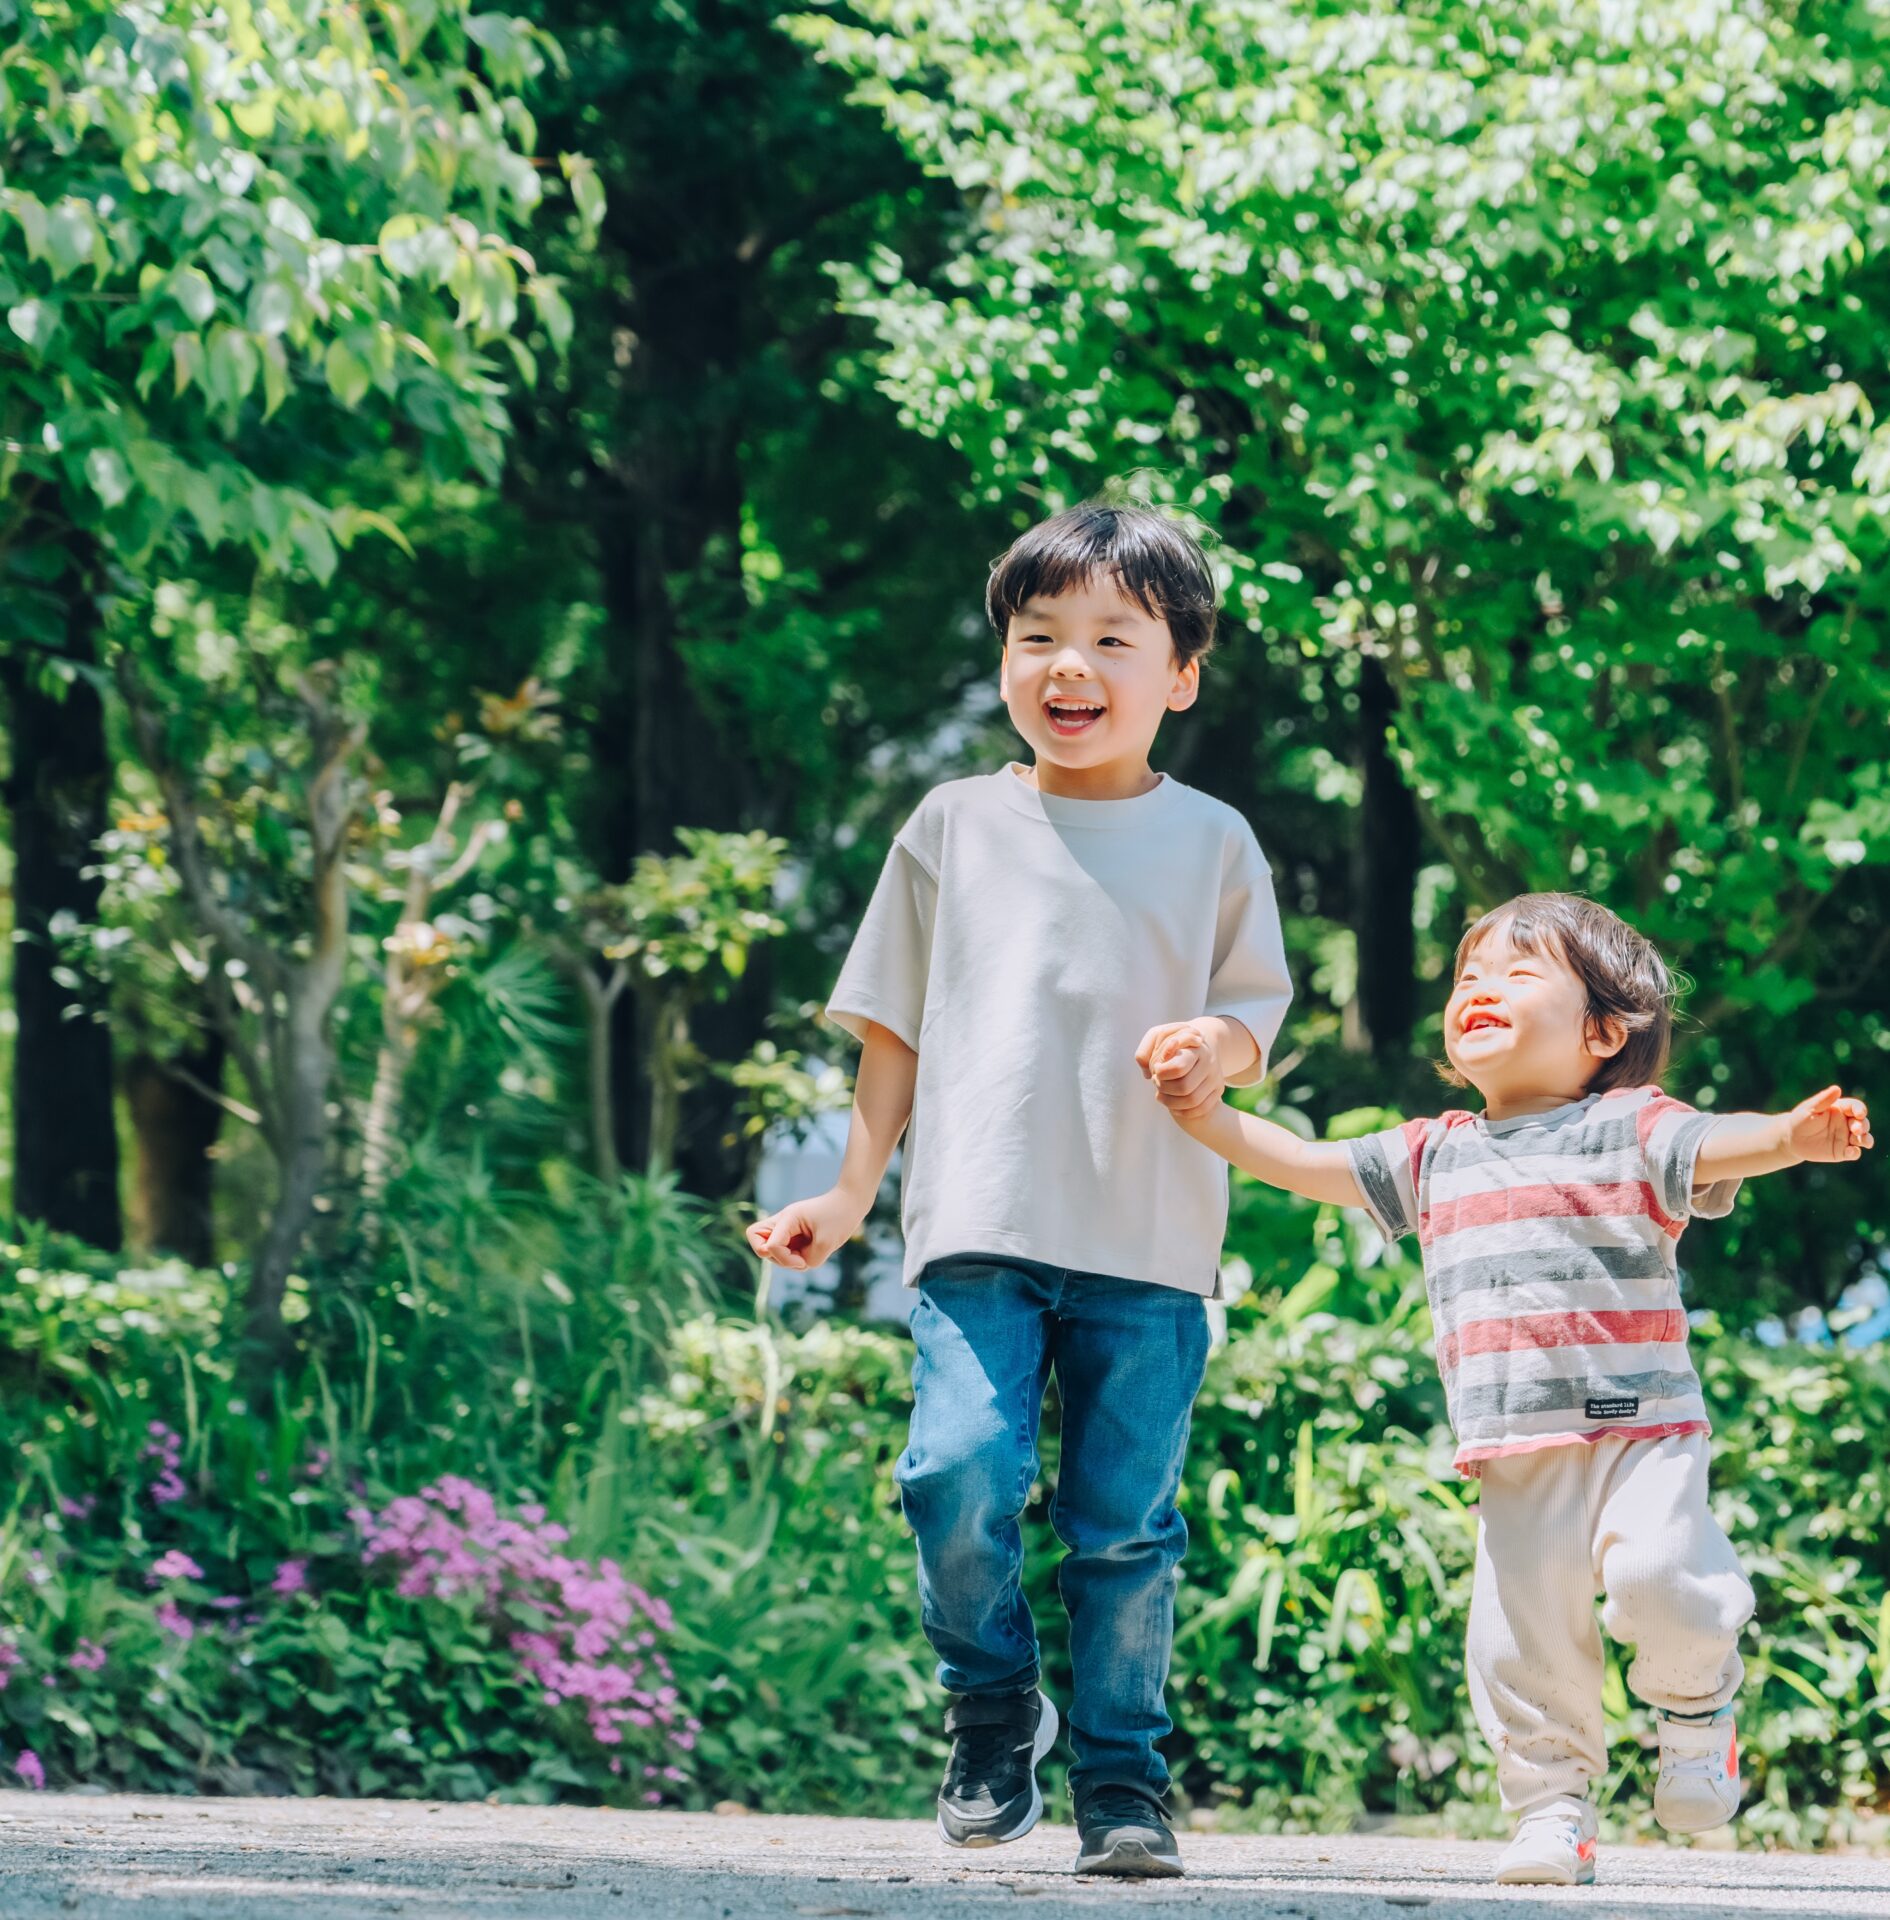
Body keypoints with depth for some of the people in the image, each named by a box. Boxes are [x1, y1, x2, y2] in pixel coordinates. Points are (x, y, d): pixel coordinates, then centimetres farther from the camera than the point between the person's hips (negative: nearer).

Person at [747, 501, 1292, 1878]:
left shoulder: (1210, 841, 9)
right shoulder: (957, 826, 11)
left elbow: (1259, 1012, 13)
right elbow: (896, 1028, 17)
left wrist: (1222, 1045, -11)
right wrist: (852, 1193, 15)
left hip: (1151, 1246, 0)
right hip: (982, 1230, 0)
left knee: (1126, 1521, -1)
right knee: (960, 1475, -17)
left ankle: (1121, 1776, 13)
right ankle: (993, 1714, 6)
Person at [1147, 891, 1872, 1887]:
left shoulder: (1628, 1130, 2)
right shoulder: (1433, 1157, 16)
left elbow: (1721, 1146, -15)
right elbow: (1307, 1164, 21)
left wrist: (1795, 1134, -36)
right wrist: (1207, 1116, 11)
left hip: (1641, 1432, -4)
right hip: (1513, 1458, 4)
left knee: (1656, 1575, -24)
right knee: (1520, 1638, 0)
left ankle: (1694, 1703, 6)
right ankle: (1552, 1812, 13)